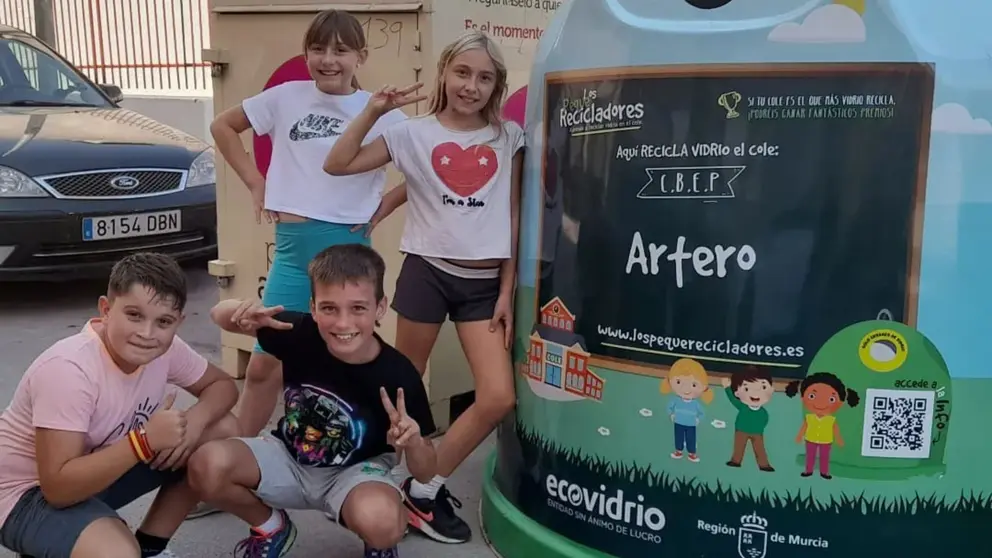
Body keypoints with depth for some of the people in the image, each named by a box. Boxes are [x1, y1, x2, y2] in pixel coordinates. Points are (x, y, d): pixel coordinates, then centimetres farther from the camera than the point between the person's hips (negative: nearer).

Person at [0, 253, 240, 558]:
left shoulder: (166, 348, -13)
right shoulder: (68, 369, -31)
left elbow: (222, 385, 2)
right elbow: (59, 487, -32)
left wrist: (196, 418, -20)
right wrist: (146, 441, -38)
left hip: (101, 471, 8)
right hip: (33, 493, -7)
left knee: (222, 430, -4)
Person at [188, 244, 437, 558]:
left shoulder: (398, 376, -25)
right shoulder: (300, 333, -19)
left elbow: (425, 473, -14)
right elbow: (219, 315, -2)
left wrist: (413, 442, -38)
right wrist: (242, 313, -28)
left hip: (357, 471, -3)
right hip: (289, 459, 3)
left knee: (378, 521, -38)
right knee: (206, 465, -24)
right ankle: (271, 527, 9)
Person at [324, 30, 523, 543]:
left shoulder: (508, 137, 5)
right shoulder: (414, 133, 0)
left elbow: (512, 220, 6)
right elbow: (337, 165, -3)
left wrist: (507, 291, 2)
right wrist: (373, 111, -13)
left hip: (484, 281, 2)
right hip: (426, 271, -2)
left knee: (498, 399, -5)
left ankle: (424, 487, 12)